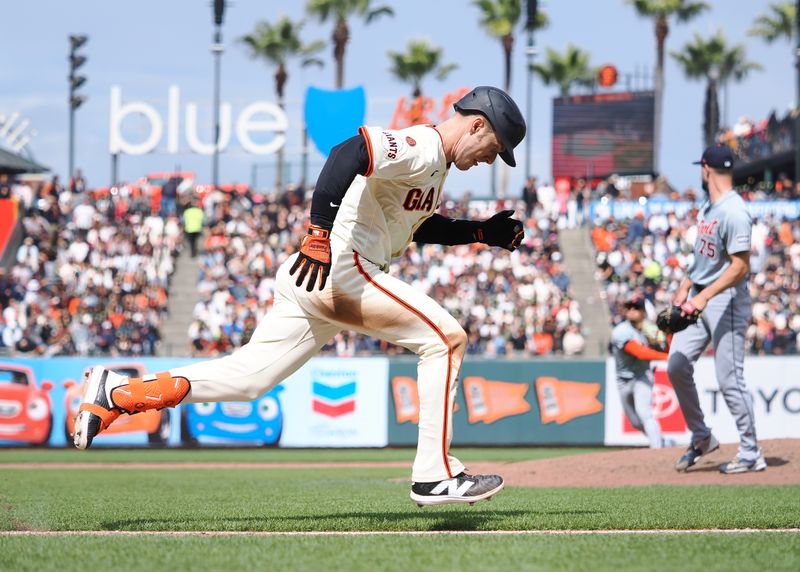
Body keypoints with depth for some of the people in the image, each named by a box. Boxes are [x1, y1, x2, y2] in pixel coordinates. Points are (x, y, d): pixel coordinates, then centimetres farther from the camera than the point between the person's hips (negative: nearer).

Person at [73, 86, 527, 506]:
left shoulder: (433, 164, 23)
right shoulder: (421, 148, -10)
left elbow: (419, 225, 38)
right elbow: (350, 153, -27)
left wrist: (483, 232, 28)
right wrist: (322, 233, -36)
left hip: (317, 278, 10)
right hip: (342, 268, -10)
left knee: (247, 377, 8)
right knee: (445, 337, -8)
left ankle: (116, 393, 7)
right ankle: (435, 476, -7)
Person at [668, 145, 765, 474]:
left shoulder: (734, 212, -19)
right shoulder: (708, 207, 11)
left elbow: (740, 266, -23)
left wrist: (704, 297, -27)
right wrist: (686, 286, 15)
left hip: (727, 299, -9)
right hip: (699, 298, 9)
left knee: (729, 379, -6)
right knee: (677, 366, 5)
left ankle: (751, 455, 3)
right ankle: (701, 438, 18)